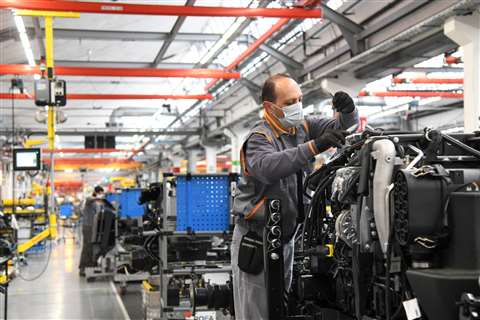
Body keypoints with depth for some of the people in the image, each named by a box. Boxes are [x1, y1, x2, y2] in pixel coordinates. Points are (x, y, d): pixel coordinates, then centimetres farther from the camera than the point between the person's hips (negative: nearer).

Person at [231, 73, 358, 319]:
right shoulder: (259, 137, -15)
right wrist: (314, 147, -46)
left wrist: (348, 111, -14)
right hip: (256, 241, -7)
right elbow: (268, 167, -37)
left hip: (286, 237, 7)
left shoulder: (303, 127, 6)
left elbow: (343, 126, 10)